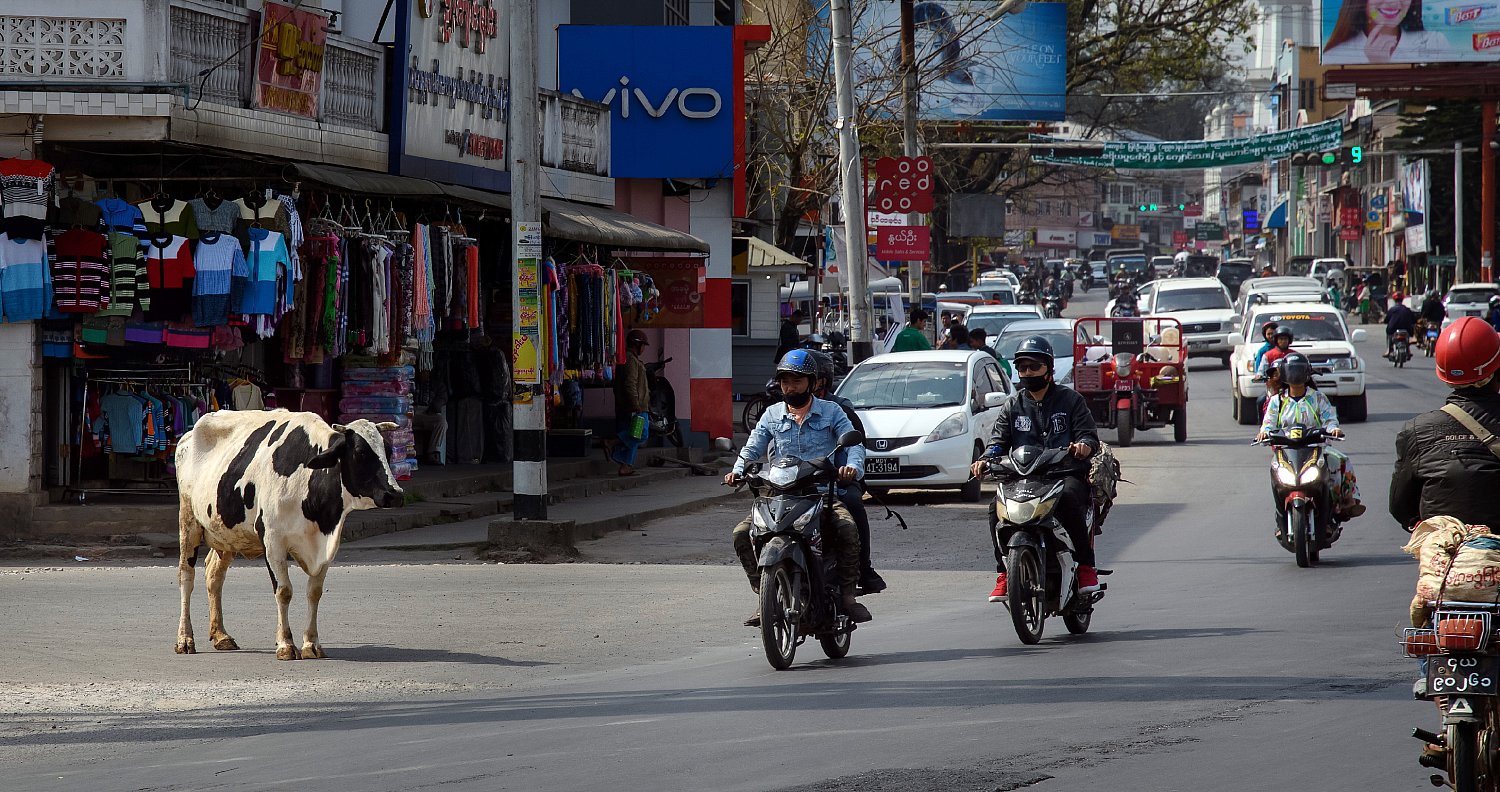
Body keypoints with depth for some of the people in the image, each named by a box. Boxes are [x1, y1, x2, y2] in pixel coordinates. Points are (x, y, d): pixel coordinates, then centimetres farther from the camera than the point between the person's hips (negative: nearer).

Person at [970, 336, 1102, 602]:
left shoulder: (1070, 399, 11)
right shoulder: (1013, 405, 19)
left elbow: (1089, 435, 2)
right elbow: (1000, 440, 11)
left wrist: (1084, 445, -22)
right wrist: (986, 459, -11)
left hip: (1067, 473, -3)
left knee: (1068, 499, -37)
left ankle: (1086, 566, -25)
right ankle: (1004, 572, -14)